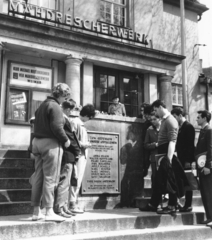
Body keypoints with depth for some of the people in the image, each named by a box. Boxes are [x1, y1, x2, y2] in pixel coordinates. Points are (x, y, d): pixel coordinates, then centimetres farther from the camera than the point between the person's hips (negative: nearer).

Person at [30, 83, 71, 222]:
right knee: (50, 178, -5)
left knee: (38, 177, 10)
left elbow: (38, 124, 17)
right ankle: (49, 211, -4)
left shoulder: (42, 105, 18)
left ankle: (36, 211, 15)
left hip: (37, 141, 9)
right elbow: (57, 127, -21)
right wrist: (66, 140, -9)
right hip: (51, 143, -9)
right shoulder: (55, 107, -11)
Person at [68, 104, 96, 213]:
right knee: (75, 180, -7)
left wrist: (86, 144, 8)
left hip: (83, 155, 9)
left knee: (79, 180, 10)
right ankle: (72, 204, -2)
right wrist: (83, 144, -14)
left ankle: (74, 202, 15)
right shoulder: (75, 122, -7)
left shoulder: (82, 124, 20)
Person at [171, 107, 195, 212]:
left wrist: (188, 160, -19)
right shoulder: (180, 127, 15)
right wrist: (178, 157, 8)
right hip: (180, 159, 7)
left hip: (186, 160, -7)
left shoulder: (188, 127, -9)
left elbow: (190, 145, -15)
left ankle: (188, 205, 6)